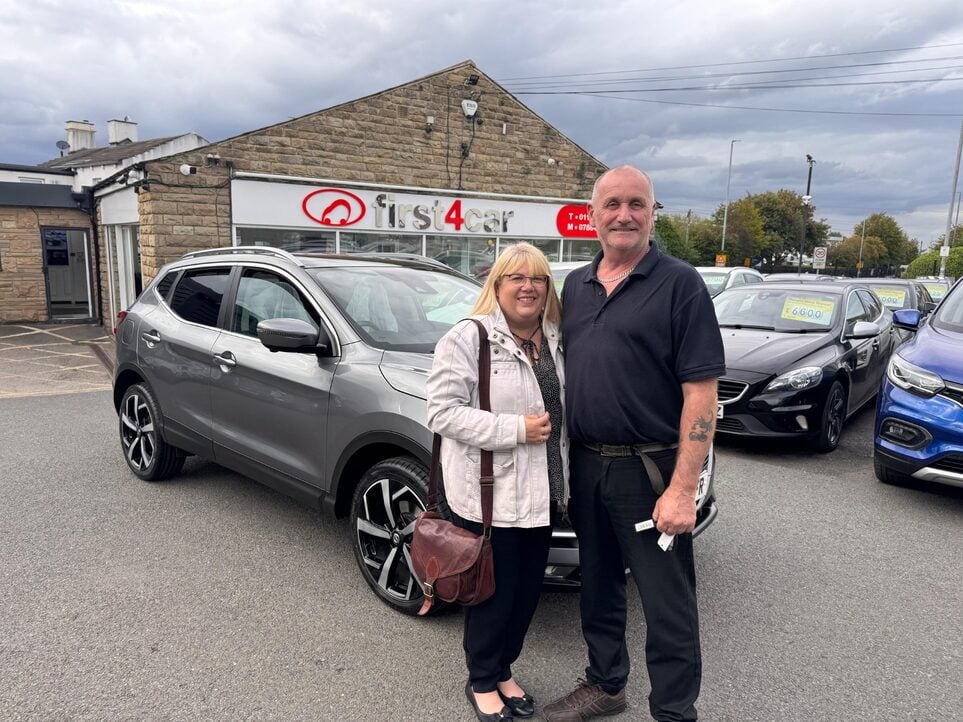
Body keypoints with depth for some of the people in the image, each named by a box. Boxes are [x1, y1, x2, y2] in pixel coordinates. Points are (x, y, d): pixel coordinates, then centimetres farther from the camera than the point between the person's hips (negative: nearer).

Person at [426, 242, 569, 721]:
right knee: (493, 593, 7)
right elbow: (442, 412, -18)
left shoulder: (557, 340, 10)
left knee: (528, 590, 16)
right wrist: (515, 429, -22)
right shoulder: (467, 338, -11)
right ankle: (482, 681, 31)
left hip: (541, 493, 7)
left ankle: (503, 670, 39)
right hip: (488, 496, -6)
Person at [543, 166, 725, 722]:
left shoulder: (679, 284, -9)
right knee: (598, 586, 20)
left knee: (667, 603, 6)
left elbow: (701, 394, -13)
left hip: (649, 469, -6)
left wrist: (683, 490, -19)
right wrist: (565, 461, 10)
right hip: (586, 464, 6)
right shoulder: (577, 285, 10)